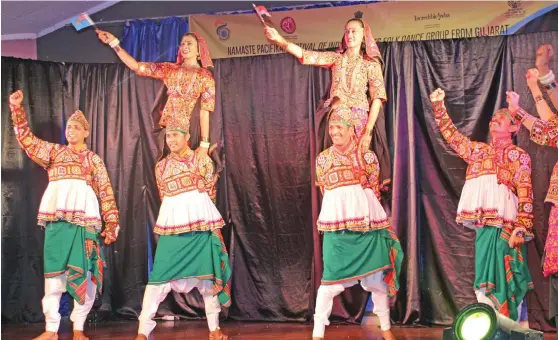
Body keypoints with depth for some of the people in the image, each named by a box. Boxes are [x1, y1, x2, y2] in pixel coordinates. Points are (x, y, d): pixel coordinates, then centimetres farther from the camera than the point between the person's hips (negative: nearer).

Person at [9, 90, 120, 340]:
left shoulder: (94, 160, 14)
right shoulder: (53, 152, 19)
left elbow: (106, 193, 9)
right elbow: (26, 140, 11)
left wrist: (112, 224, 1)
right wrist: (17, 108, 2)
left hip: (85, 219, -1)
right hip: (57, 218, 1)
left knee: (84, 272, -1)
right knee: (54, 272, 1)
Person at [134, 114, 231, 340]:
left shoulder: (202, 160, 2)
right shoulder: (162, 166, 9)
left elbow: (209, 192, 8)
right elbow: (164, 196, 15)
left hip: (201, 224, -1)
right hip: (172, 225, 1)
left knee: (207, 274, 4)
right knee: (160, 274, -5)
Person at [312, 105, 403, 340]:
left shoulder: (368, 157, 4)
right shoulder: (323, 159, 6)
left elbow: (374, 192, 11)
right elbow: (327, 194, 11)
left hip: (368, 226, 1)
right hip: (337, 227, -1)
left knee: (377, 277, 8)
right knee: (331, 280, -4)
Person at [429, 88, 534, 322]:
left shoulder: (519, 156, 4)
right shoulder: (479, 150, 19)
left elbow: (526, 195, -3)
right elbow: (452, 136, 21)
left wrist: (521, 229, -14)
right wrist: (439, 106, 14)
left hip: (505, 224, -4)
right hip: (483, 222, 5)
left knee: (502, 274, -5)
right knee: (487, 273, 7)